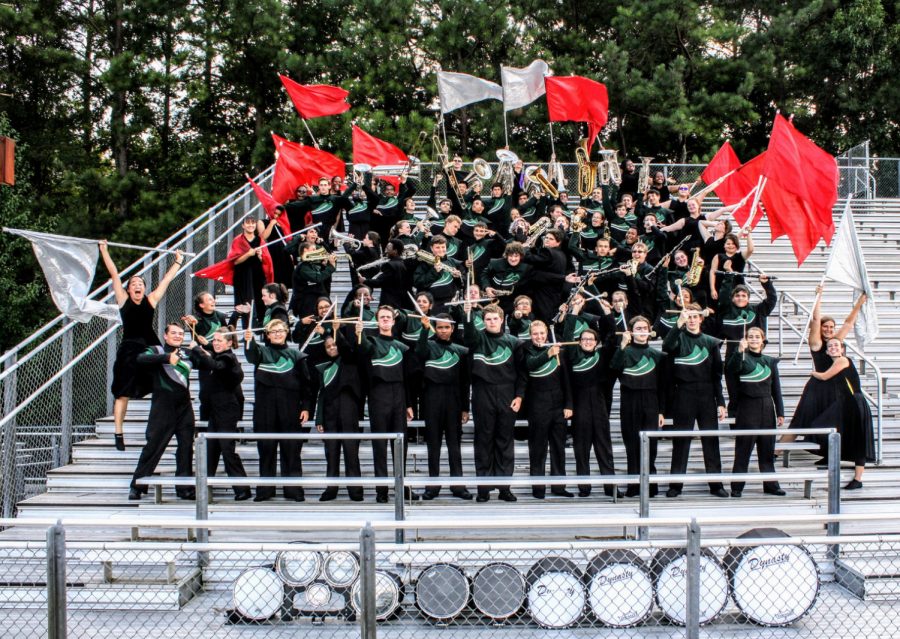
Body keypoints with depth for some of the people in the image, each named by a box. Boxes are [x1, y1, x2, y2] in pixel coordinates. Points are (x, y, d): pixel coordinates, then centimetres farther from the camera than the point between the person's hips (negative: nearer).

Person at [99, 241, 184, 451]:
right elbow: (114, 274, 7)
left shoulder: (151, 300, 9)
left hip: (151, 348, 2)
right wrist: (104, 251, 9)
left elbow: (167, 279, 18)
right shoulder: (123, 299, 6)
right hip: (129, 350, -2)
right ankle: (119, 434, 2)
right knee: (122, 394, -1)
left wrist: (178, 261, 25)